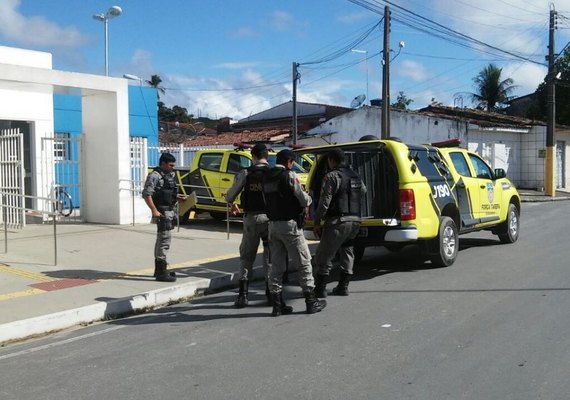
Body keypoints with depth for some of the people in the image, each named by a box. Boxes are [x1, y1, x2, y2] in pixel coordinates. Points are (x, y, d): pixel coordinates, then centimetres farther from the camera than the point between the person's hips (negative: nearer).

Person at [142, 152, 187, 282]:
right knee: (165, 238, -12)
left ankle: (159, 269, 28)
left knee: (162, 238, 16)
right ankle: (161, 272, -10)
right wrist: (154, 210, -25)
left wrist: (178, 197, 8)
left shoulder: (170, 175, 15)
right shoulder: (155, 176, -13)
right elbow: (146, 194, -20)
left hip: (169, 211, 10)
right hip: (161, 212, -10)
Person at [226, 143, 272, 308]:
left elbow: (230, 195, 1)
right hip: (270, 217, 0)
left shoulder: (245, 174, -3)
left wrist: (232, 205, 23)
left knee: (246, 255, 10)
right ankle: (271, 292, 14)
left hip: (251, 218, 0)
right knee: (270, 255, 12)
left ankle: (243, 294, 5)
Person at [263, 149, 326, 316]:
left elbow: (267, 200, 12)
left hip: (273, 224, 7)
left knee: (276, 265, 9)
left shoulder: (266, 177, 11)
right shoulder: (289, 175, -11)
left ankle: (277, 304, 11)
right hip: (290, 224, -7)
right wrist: (308, 199, 11)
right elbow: (303, 199, -13)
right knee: (303, 263, 3)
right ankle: (311, 301, 9)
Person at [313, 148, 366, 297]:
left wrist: (317, 222, -10)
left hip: (338, 220, -8)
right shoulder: (355, 175, 15)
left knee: (324, 255, -1)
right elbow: (363, 191, 27)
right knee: (347, 253, 18)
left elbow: (324, 201, -14)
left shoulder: (332, 176, -9)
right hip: (355, 220, 8)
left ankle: (320, 288, 0)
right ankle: (343, 287, 18)